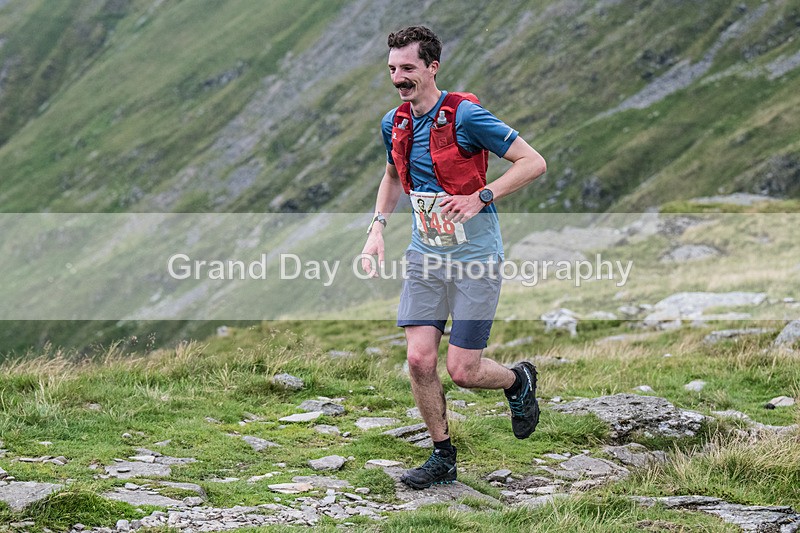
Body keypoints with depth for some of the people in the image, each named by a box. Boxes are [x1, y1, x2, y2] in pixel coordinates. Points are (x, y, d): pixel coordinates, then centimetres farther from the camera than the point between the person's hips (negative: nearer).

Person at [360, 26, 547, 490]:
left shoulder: (465, 115, -16)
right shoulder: (395, 125, 5)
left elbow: (534, 162, -15)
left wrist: (479, 199, -21)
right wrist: (377, 228, 11)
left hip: (475, 257, -6)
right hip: (425, 255, 6)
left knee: (463, 371, -5)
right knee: (420, 360, -4)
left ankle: (519, 380, 29)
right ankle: (443, 457, 13)